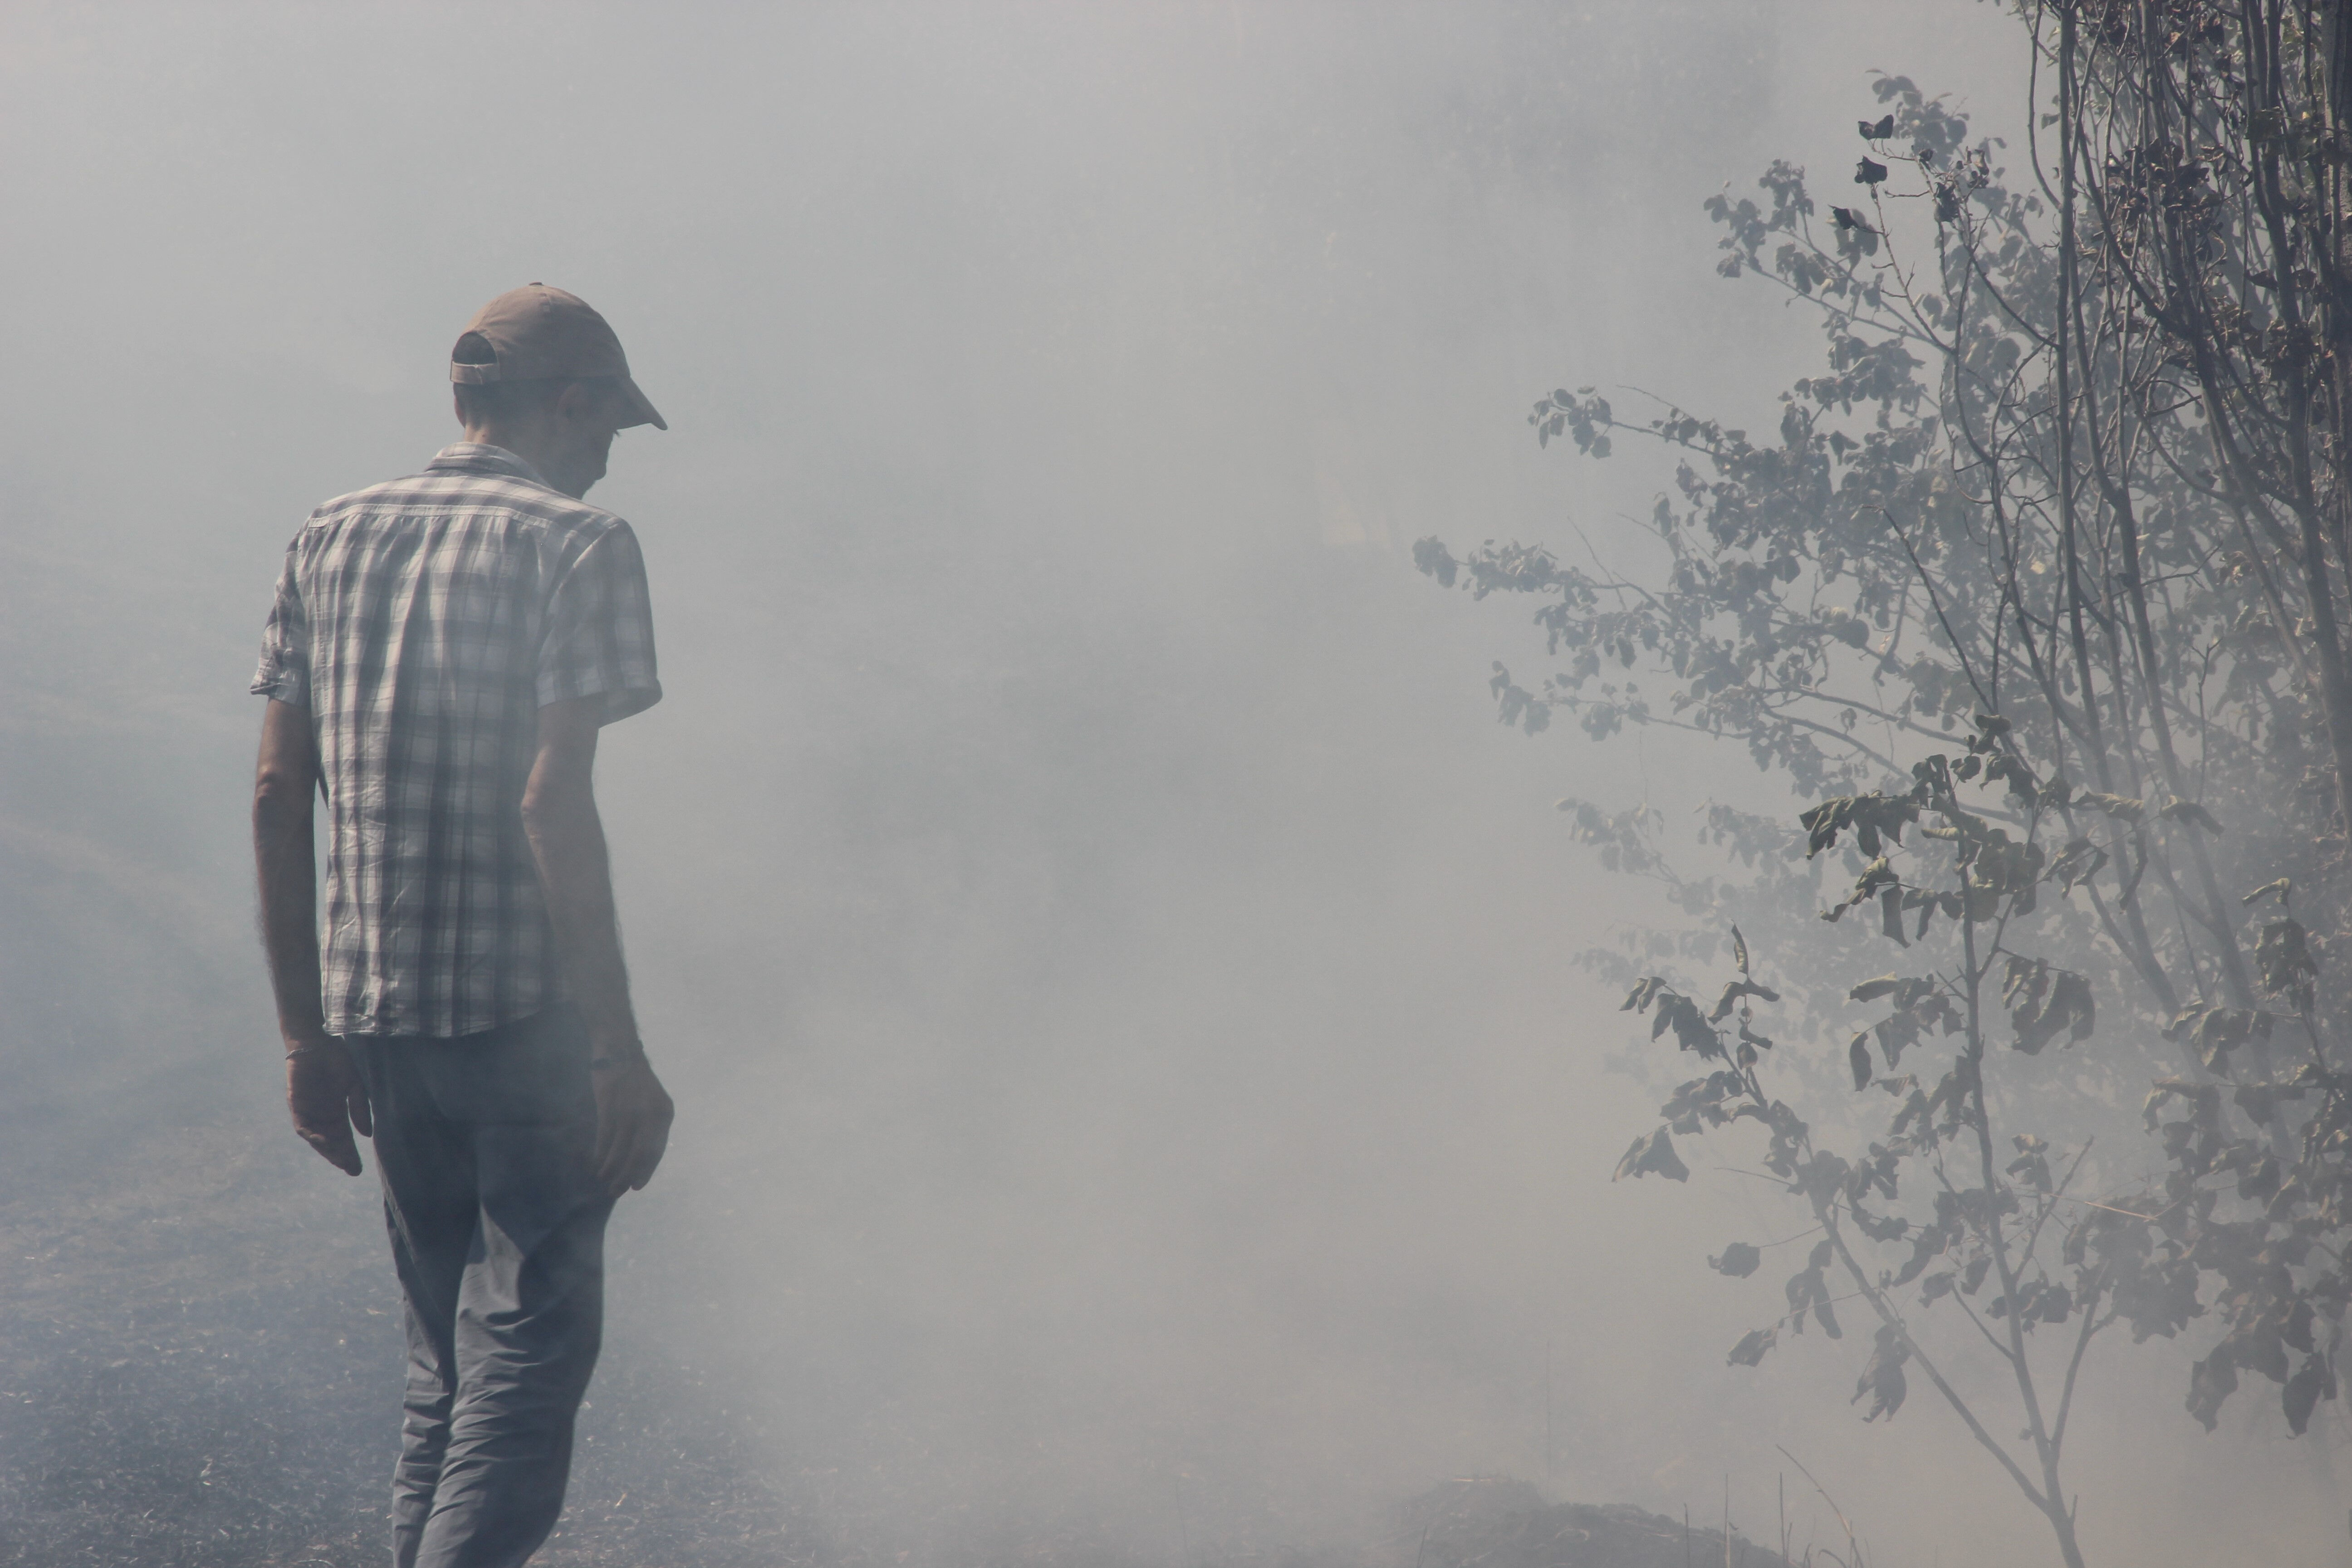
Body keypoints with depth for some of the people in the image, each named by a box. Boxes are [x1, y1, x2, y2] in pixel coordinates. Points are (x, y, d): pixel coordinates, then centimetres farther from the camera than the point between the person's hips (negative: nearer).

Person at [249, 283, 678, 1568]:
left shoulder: (329, 540, 11)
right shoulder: (576, 545, -7)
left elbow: (276, 795, 9)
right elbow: (551, 802, -17)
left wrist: (307, 1031, 14)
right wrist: (618, 1052, -15)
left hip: (374, 1015, 6)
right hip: (526, 1015, -6)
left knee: (444, 1353, 17)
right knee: (531, 1351, -3)